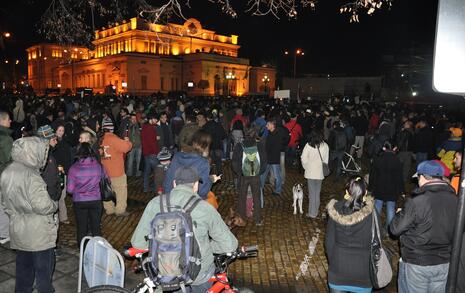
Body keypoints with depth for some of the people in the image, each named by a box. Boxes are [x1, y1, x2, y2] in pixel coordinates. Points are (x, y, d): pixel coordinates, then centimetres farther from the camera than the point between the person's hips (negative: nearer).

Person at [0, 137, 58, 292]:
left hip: (17, 230, 8)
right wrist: (54, 205, -6)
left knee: (23, 267, 21)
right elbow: (42, 206, -26)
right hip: (38, 233, -8)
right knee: (43, 269, 8)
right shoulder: (31, 176, -23)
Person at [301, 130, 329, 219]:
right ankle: (315, 212, 23)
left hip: (310, 172, -2)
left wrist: (306, 168, 4)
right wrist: (322, 167, 13)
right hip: (320, 172, 3)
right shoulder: (325, 146, -3)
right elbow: (326, 160, 1)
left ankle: (312, 213, 11)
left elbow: (304, 159, -11)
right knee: (317, 193, 14)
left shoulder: (309, 145, -11)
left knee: (312, 193, 6)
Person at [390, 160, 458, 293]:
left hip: (416, 264, -5)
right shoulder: (455, 200, -6)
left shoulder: (416, 201, -24)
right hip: (445, 263, 5)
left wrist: (399, 214, 3)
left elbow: (395, 229, -16)